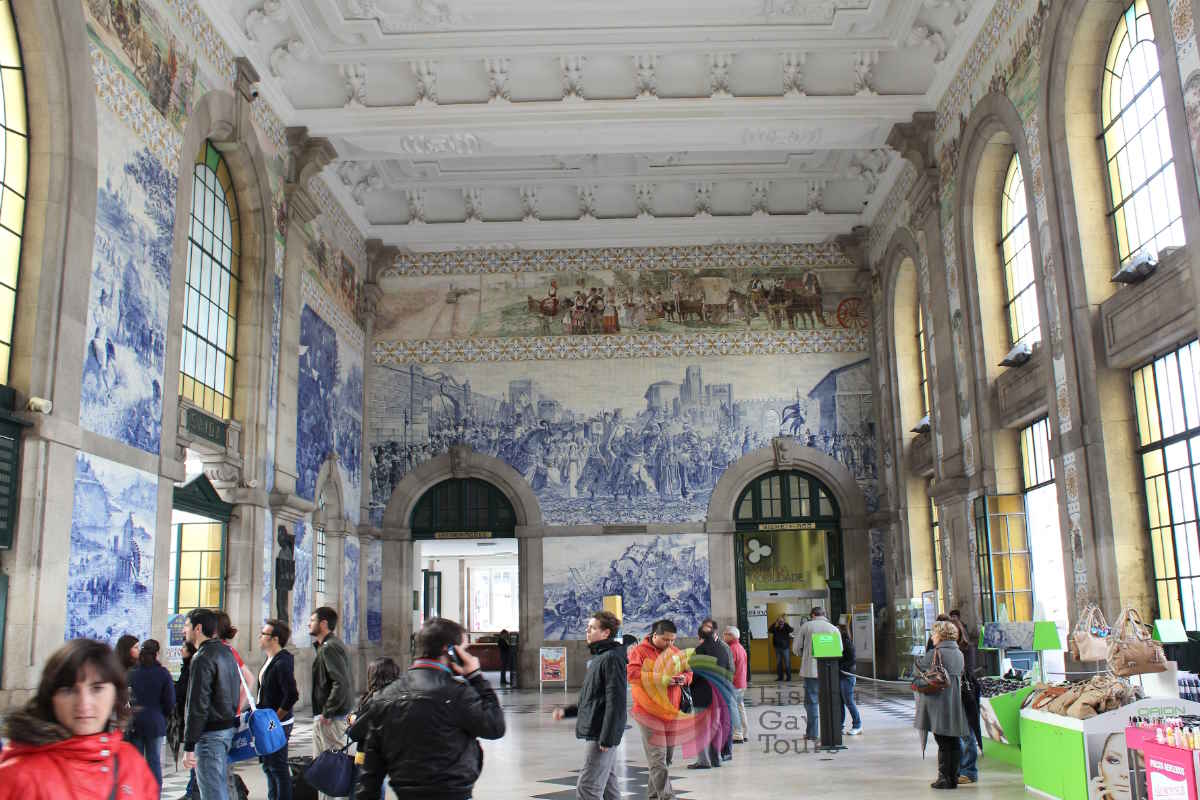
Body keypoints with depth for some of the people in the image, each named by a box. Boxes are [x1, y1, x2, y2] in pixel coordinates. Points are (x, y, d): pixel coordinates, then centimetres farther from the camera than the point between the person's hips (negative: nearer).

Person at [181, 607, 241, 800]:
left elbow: (197, 706, -19)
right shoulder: (226, 652, 13)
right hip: (229, 727, 10)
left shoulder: (203, 658, -16)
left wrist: (189, 747, -17)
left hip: (210, 734, -10)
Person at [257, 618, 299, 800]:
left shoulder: (282, 663, -21)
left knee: (278, 768, -2)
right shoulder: (270, 659, 10)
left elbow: (292, 696, -26)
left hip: (278, 725, -10)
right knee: (268, 764, 20)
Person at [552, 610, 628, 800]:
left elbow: (615, 701, -20)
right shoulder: (597, 657, 16)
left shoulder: (612, 658, -14)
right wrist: (566, 711, 16)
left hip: (601, 735, -10)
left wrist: (607, 738, -23)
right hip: (595, 733, 10)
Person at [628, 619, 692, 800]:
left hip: (671, 711, 6)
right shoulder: (640, 651, -5)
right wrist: (661, 679, -22)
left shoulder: (675, 652, 13)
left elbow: (688, 672, 21)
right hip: (649, 711, -6)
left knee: (667, 756, 12)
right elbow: (632, 674, -17)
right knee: (658, 757, -10)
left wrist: (683, 678, -5)